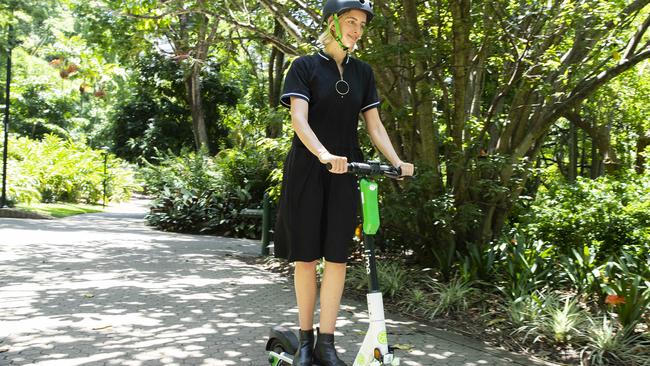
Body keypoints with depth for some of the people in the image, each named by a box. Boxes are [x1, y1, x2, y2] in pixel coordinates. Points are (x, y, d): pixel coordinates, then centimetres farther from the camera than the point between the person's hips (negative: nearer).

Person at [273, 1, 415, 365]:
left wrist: (397, 161, -8)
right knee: (306, 256, 2)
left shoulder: (363, 72, 11)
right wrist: (325, 154, -32)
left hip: (345, 173, 3)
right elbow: (299, 118, -15)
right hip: (307, 171, -3)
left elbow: (374, 124, 8)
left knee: (337, 256, 1)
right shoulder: (305, 66, -2)